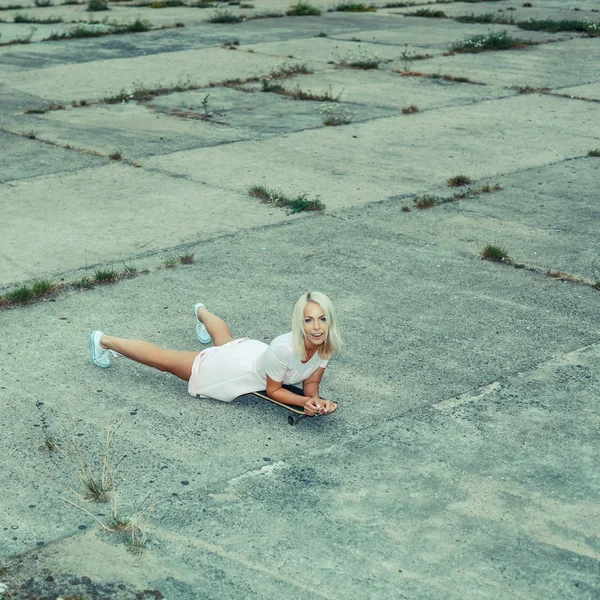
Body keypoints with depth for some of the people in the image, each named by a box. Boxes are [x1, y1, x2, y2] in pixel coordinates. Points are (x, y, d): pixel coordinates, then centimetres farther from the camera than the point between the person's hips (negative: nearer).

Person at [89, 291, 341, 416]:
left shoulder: (326, 344, -25)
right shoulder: (284, 348, -43)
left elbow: (311, 382, -11)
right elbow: (273, 390, -26)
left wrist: (316, 399, -31)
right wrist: (306, 402, -39)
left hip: (252, 350, 6)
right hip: (230, 368, -6)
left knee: (227, 342, 41)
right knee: (162, 359, 16)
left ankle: (201, 312, 74)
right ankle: (104, 341, 38)